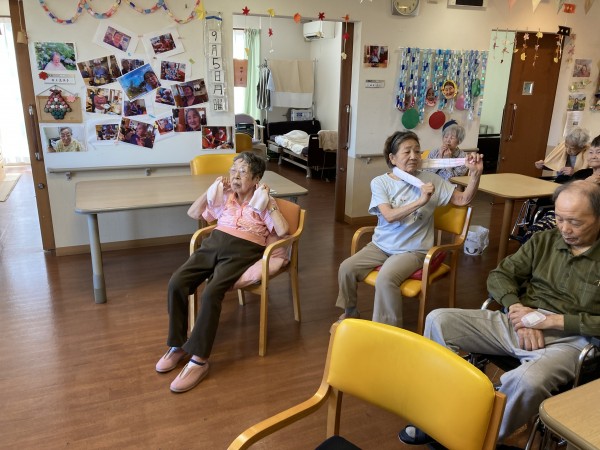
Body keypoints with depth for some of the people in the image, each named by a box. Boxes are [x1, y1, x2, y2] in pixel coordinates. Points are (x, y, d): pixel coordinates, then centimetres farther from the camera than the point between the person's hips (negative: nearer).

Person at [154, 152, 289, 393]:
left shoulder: (262, 202, 8)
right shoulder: (224, 197, 22)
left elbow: (282, 231, -7)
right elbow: (192, 213, 26)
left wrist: (268, 201, -5)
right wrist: (209, 191, 14)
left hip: (243, 250, -5)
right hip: (215, 243, 5)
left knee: (211, 293, -31)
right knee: (176, 283, -20)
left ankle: (199, 359, -20)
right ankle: (177, 345, -4)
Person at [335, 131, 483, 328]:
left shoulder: (429, 179, -4)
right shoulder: (380, 182, -4)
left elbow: (463, 199, -1)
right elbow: (389, 216, -18)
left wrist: (475, 173, -16)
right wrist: (420, 201, -27)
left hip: (413, 250, -3)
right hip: (381, 245, 3)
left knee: (386, 278, -29)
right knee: (346, 268, -12)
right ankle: (350, 312, 17)